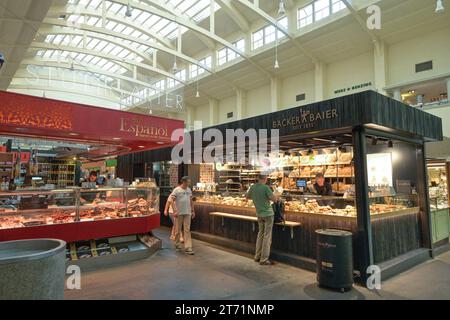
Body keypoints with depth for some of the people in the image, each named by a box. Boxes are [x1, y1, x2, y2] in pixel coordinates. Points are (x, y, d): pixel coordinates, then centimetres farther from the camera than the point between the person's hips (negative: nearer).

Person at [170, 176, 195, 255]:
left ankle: (188, 248, 0)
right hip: (179, 213, -4)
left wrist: (193, 211, 13)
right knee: (178, 229, 10)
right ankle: (177, 244, 30)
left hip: (187, 213, 4)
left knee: (187, 230, 0)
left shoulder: (189, 190, 9)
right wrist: (174, 211, -16)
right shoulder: (176, 190, -8)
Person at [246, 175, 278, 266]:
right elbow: (275, 199, -17)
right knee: (267, 236, 0)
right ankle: (264, 259, 3)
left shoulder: (253, 187, 1)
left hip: (259, 214, 6)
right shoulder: (265, 187, -17)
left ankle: (257, 256, 24)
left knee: (260, 234, 18)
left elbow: (247, 196, 17)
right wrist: (275, 197, 4)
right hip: (268, 214, -6)